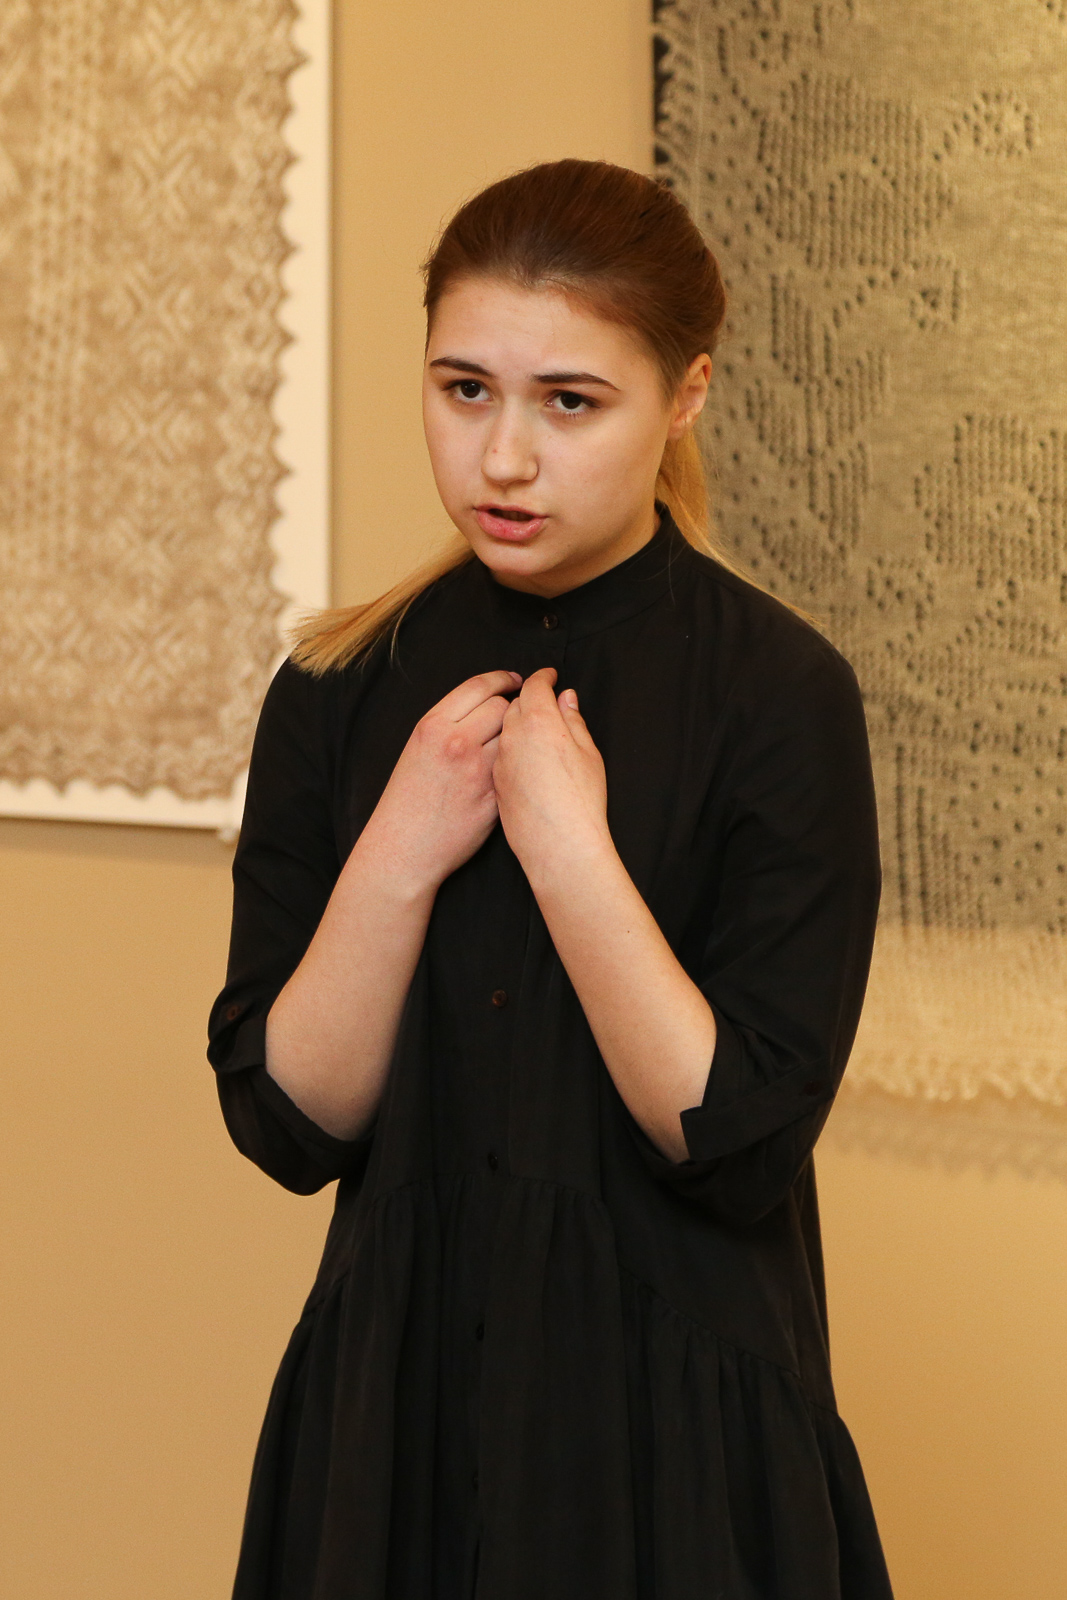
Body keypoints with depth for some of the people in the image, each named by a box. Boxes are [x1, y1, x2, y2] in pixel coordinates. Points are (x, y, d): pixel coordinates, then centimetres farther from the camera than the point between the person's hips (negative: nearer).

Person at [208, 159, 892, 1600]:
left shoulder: (777, 695, -12)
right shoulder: (343, 692, -1)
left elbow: (739, 1138, -17)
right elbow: (285, 1122, -5)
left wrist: (565, 847, -22)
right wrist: (401, 857, -17)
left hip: (676, 1425, -3)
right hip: (396, 1390, 3)